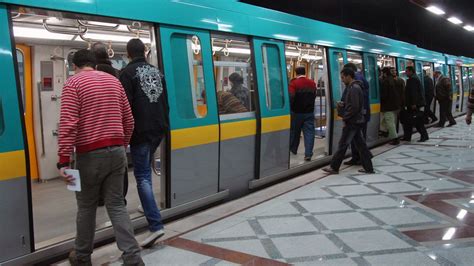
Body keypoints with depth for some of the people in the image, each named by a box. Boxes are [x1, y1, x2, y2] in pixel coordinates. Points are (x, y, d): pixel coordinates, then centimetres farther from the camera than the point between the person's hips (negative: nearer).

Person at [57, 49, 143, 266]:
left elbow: (68, 124, -15)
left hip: (90, 154, -4)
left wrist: (64, 161, -15)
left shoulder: (73, 83, -5)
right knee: (116, 205, 9)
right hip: (116, 152, 4)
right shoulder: (113, 81, 11)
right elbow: (128, 120, 13)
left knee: (86, 207, 12)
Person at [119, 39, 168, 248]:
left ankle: (155, 225, -14)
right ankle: (149, 208, 30)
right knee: (146, 172, 21)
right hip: (158, 128, 7)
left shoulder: (128, 72, -6)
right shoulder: (157, 72, 15)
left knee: (142, 176, -6)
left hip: (140, 131, -7)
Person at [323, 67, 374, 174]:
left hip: (352, 122, -10)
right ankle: (368, 168, 15)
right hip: (357, 121, 10)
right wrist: (342, 104, 5)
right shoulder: (352, 87, 14)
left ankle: (334, 167, 6)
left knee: (343, 144, -2)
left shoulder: (354, 88, -17)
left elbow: (354, 107, -23)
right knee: (360, 144, 11)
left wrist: (345, 117, -14)